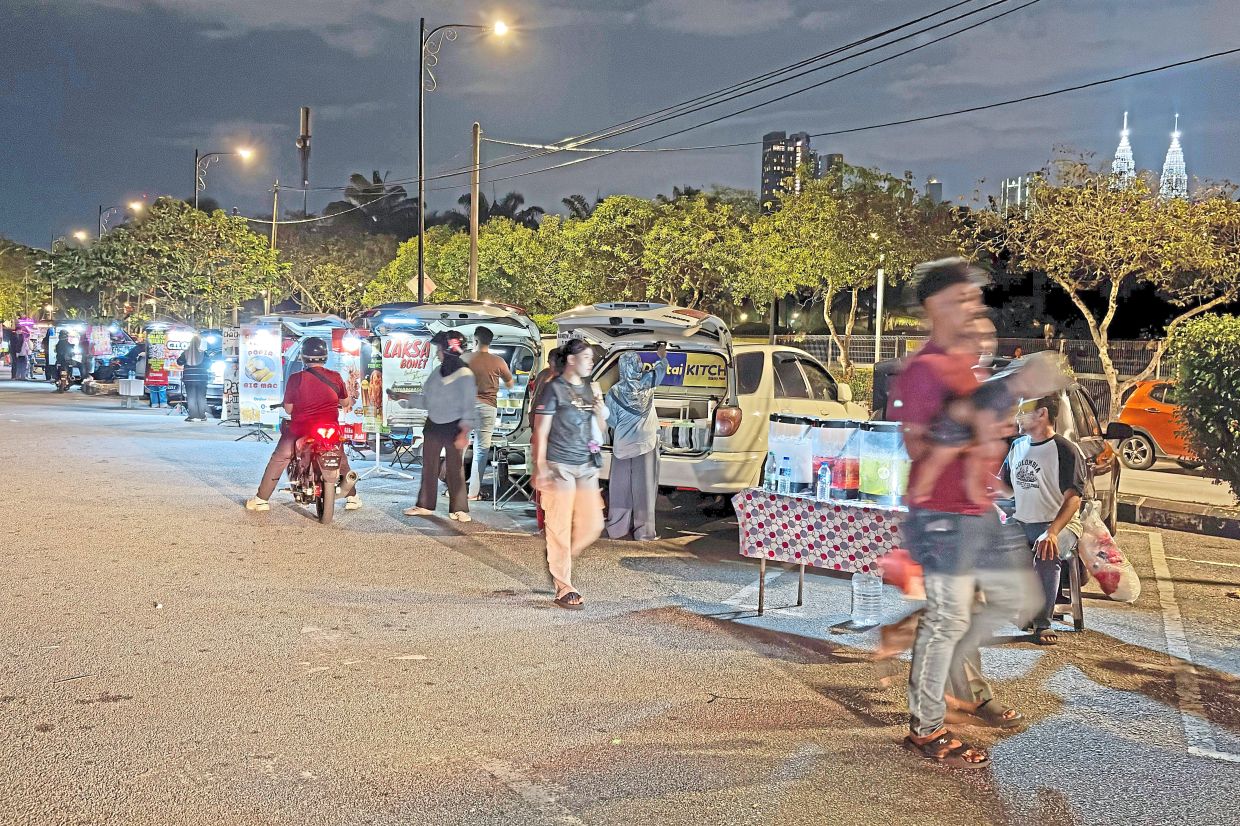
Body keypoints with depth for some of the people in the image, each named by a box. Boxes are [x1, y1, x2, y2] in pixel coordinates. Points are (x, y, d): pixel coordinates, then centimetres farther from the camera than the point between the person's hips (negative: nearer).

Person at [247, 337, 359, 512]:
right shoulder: (335, 377, -4)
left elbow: (288, 409, -4)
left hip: (300, 429, -2)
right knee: (341, 460, 25)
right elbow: (345, 403, 10)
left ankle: (261, 499, 17)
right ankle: (352, 497, 27)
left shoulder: (296, 378, -11)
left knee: (278, 460, 15)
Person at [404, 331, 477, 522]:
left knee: (455, 469, 0)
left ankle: (458, 509, 8)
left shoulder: (464, 375, -15)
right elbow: (425, 399, 15)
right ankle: (425, 506, 19)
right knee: (429, 467, 10)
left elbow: (469, 406, -16)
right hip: (433, 425, 6)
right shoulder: (436, 373, 4)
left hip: (454, 427, -6)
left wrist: (463, 433, -19)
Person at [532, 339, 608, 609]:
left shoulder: (590, 389, 14)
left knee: (592, 525, 4)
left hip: (587, 466, 7)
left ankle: (557, 559, 27)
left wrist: (600, 411, 0)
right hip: (560, 466, -7)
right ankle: (564, 589, 3)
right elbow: (540, 431, -7)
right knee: (560, 527, -3)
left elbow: (601, 430, 20)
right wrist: (540, 468, -13)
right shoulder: (553, 388, -5)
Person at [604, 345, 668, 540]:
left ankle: (617, 528, 15)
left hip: (622, 444, 0)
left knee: (620, 484, 9)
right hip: (646, 442, 0)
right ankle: (643, 530, 6)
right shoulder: (647, 382, -6)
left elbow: (611, 420, -2)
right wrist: (662, 356, 36)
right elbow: (661, 368, 15)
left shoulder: (614, 392, -8)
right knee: (644, 485, 3)